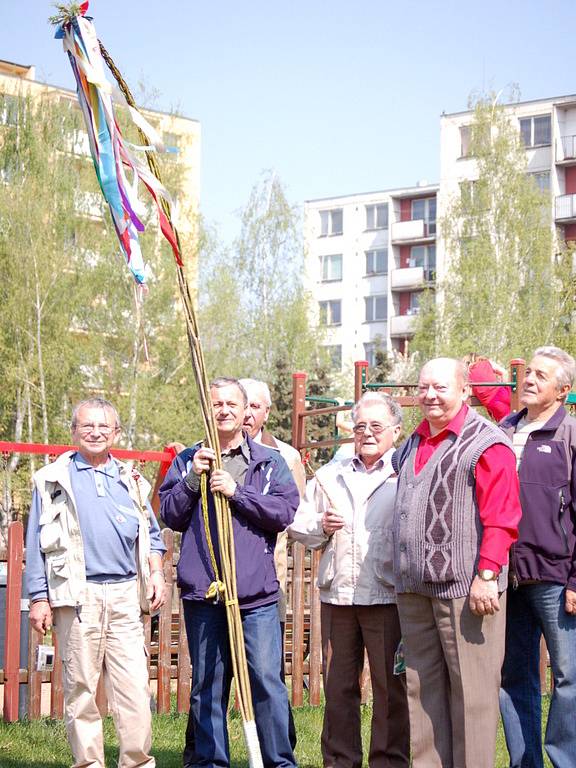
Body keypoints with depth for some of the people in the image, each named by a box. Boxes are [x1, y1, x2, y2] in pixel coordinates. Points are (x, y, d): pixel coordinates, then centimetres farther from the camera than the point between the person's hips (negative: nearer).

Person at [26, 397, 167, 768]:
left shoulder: (131, 480, 17)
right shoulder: (54, 479, 8)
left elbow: (151, 535, 24)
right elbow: (37, 543, 7)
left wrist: (157, 574, 9)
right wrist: (39, 598, 1)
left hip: (125, 594, 2)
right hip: (77, 595, -2)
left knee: (135, 686, -4)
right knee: (81, 688, 1)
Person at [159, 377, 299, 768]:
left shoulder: (270, 461, 8)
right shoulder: (188, 460, 12)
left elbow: (285, 512, -4)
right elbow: (171, 515, 6)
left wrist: (237, 491, -12)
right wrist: (193, 478, -8)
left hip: (256, 592, -2)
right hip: (202, 590, 2)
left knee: (267, 679, -6)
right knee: (207, 684, 8)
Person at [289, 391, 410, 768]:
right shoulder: (330, 475, 18)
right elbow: (297, 526, 19)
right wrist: (321, 526, -1)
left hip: (388, 596, -4)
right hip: (337, 594, 4)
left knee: (391, 687, 1)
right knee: (338, 685, 9)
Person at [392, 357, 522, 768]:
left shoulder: (486, 443, -7)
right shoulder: (413, 445, 18)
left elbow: (501, 517, -13)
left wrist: (487, 574, -19)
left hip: (465, 586, -8)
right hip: (414, 588, 8)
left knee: (470, 690, -4)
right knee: (423, 688, 10)